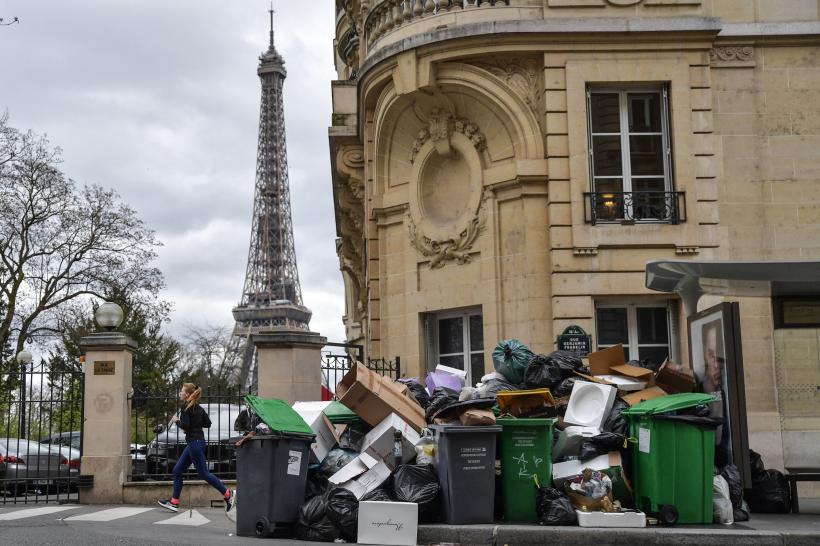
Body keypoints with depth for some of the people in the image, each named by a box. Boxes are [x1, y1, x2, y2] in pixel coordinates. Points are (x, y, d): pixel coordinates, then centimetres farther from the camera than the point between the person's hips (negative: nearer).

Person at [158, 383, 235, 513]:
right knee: (177, 470, 11)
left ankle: (228, 494, -3)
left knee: (203, 473, -5)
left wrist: (176, 420, -5)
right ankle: (174, 502, 13)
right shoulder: (198, 407, 13)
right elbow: (207, 423, 13)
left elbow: (185, 425, -22)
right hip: (195, 442, 10)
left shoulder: (187, 408, -13)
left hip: (195, 443, -10)